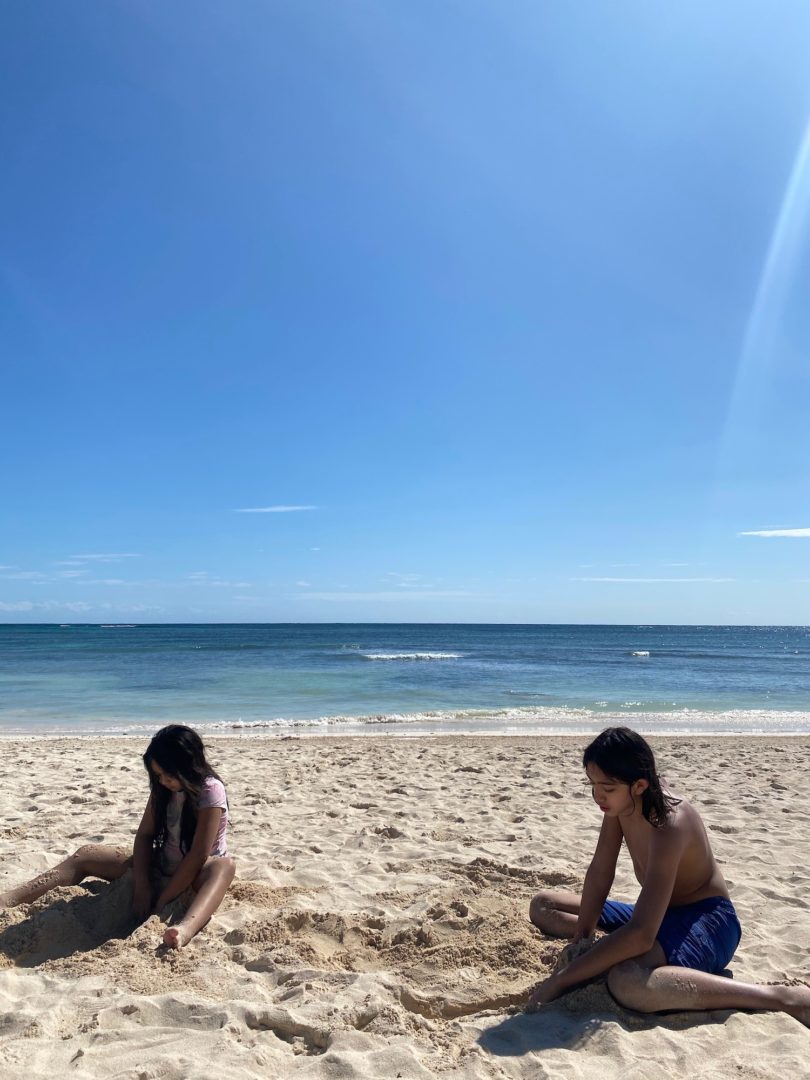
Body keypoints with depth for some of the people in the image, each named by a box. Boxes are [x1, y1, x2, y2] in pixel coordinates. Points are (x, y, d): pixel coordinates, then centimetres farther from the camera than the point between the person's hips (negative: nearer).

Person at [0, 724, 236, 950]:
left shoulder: (211, 791, -22)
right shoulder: (163, 787, -1)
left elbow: (198, 855, -25)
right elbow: (144, 835, -4)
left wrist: (163, 900, -23)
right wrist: (142, 884, -17)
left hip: (194, 876, -7)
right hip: (160, 867, 7)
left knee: (225, 866, -42)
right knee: (86, 855, -1)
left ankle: (185, 929, -69)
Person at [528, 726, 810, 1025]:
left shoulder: (668, 826, -33)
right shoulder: (620, 800, -9)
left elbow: (641, 934, -38)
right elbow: (599, 872, -3)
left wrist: (561, 979, -34)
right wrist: (581, 938, -9)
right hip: (660, 914, 8)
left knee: (627, 982, -42)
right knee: (542, 905, 9)